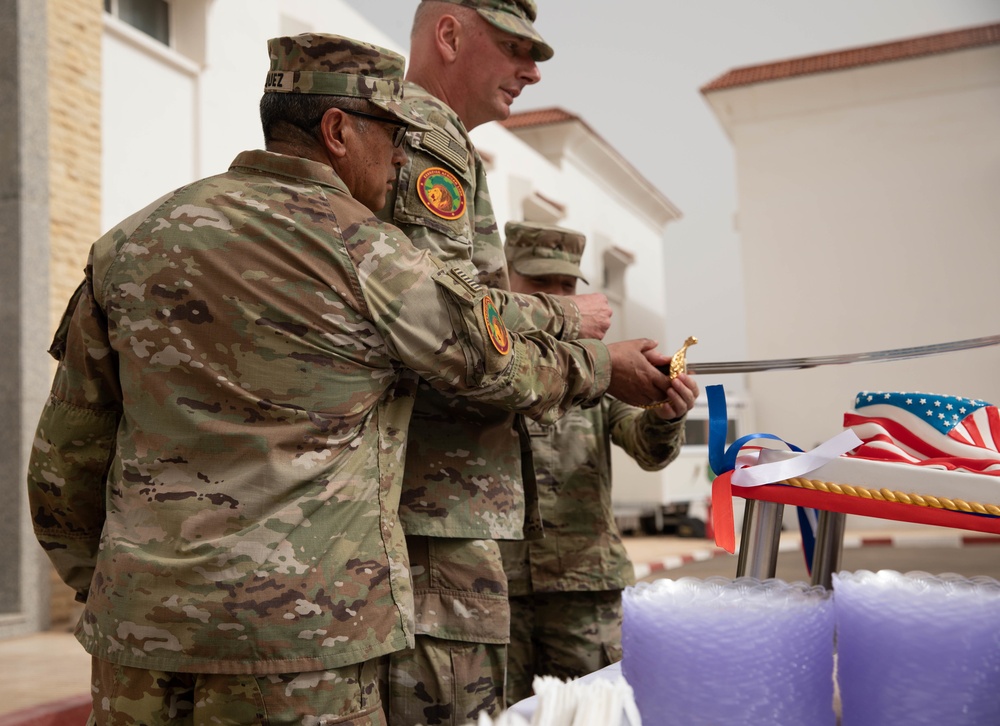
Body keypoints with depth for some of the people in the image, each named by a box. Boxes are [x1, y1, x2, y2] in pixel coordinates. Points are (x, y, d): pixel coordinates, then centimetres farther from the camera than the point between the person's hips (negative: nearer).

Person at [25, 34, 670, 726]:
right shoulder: (368, 255, -8)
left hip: (140, 632, 6)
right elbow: (505, 370, 5)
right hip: (298, 629, -5)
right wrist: (605, 363, 23)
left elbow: (66, 455, 10)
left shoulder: (131, 242, 6)